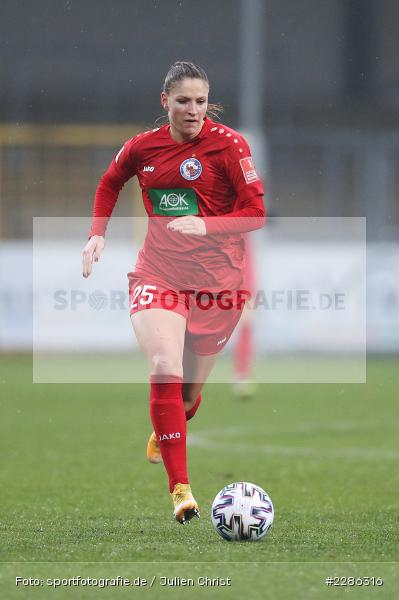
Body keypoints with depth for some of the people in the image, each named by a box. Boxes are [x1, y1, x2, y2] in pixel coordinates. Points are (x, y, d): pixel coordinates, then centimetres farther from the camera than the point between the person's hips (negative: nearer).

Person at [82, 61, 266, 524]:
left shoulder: (228, 145, -8)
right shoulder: (143, 146, 2)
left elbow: (255, 213, -10)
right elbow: (109, 184, 23)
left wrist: (205, 226, -24)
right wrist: (98, 234, 10)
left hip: (217, 279, -1)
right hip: (158, 273, 1)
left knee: (191, 389, 10)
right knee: (165, 369, -23)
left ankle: (164, 435, 49)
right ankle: (180, 490, -22)